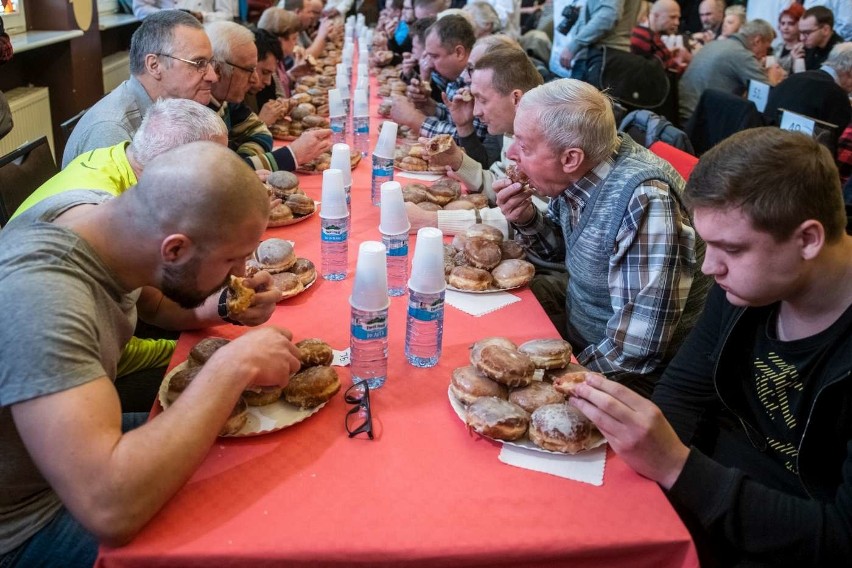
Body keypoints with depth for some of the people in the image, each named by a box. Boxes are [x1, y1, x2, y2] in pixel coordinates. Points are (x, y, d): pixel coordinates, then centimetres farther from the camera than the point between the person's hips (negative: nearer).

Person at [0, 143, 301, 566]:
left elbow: (150, 299, 10)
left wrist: (210, 312, -11)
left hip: (81, 447, 8)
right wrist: (234, 366, -36)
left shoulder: (110, 212, -13)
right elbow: (109, 509, -44)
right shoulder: (37, 297, -37)